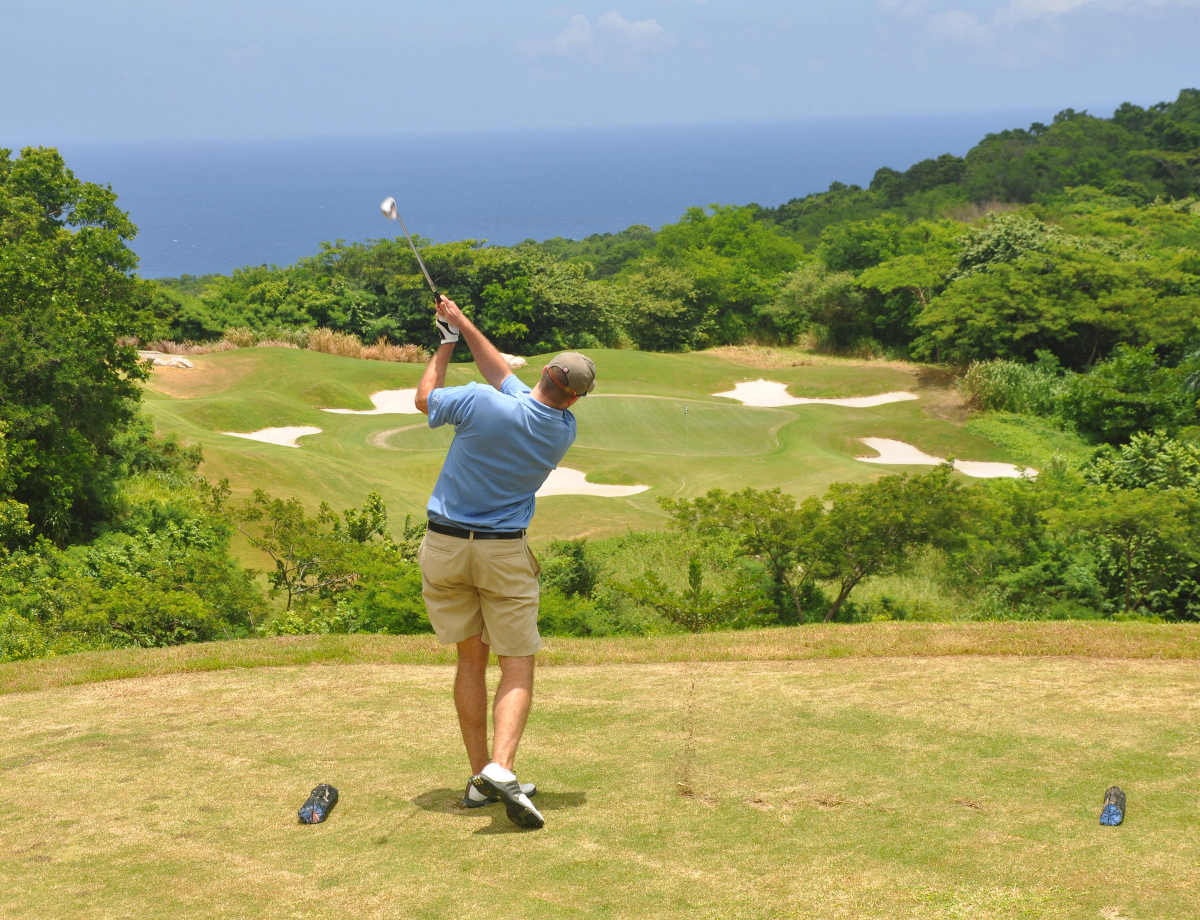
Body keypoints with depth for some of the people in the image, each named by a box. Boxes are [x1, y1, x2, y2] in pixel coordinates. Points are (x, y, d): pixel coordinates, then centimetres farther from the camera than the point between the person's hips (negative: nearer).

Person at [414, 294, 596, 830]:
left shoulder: (484, 404, -17)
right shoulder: (564, 431, -4)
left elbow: (424, 398, 4)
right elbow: (505, 377, 8)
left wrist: (448, 343, 17)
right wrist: (465, 326, 13)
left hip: (444, 545, 1)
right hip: (504, 552, -1)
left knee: (471, 658, 13)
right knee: (518, 666, 4)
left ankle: (479, 778, 13)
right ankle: (500, 767, -20)